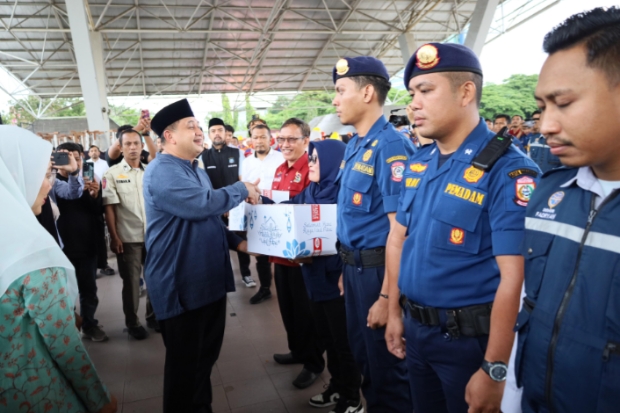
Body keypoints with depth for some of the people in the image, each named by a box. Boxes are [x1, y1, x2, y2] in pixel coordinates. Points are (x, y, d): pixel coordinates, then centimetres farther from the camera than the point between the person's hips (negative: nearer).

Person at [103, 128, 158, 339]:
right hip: (128, 237, -2)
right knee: (131, 281, 8)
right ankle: (132, 322, 23)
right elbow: (109, 208, -5)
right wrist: (114, 237, -10)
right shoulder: (112, 174, -1)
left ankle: (153, 316, 29)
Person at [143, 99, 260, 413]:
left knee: (207, 354, 22)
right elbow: (202, 204, -31)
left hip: (210, 279, 10)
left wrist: (236, 242, 10)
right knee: (184, 362, 7)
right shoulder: (163, 171, -17)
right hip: (181, 285, -9)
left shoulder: (195, 169, 16)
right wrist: (242, 189, -16)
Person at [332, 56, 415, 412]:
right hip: (354, 265, 9)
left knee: (386, 365, 10)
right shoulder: (355, 145, 8)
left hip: (377, 268, -9)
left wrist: (387, 296, -22)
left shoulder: (390, 146, -19)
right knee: (363, 358, 24)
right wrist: (347, 268, 16)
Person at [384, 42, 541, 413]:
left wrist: (493, 370, -20)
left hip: (469, 338, -6)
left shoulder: (507, 171, -19)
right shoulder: (418, 163, 2)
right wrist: (395, 313, 11)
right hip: (415, 329, 7)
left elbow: (514, 277, -22)